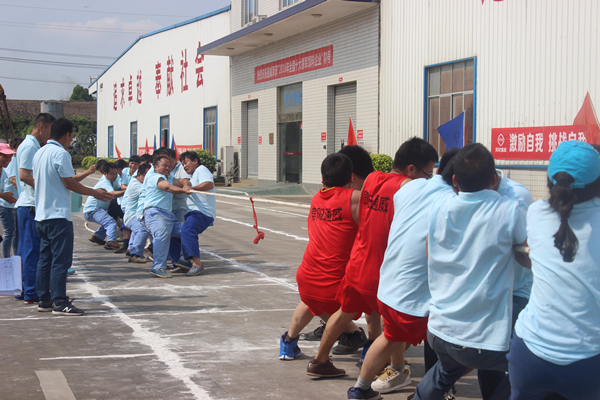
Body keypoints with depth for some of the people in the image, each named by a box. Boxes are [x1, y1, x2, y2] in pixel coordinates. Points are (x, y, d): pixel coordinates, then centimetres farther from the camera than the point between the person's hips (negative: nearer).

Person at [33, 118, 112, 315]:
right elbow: (69, 183, -14)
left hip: (41, 215, 9)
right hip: (58, 215, -9)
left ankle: (44, 300, 15)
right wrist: (95, 193, -4)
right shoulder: (60, 153, -13)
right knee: (61, 260, -7)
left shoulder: (39, 154, 13)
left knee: (45, 259, 12)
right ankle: (60, 303, -7)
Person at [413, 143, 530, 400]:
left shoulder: (438, 208, 0)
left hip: (438, 332, 5)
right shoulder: (509, 212, -13)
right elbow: (532, 260, 0)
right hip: (485, 340, -5)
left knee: (448, 369, 36)